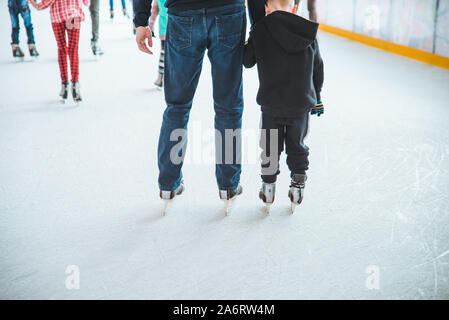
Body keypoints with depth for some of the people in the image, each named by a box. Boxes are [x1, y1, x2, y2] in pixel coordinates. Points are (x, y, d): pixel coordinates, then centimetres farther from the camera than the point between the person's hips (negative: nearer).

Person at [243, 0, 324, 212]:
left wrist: (248, 43, 22)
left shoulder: (260, 30, -8)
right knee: (297, 146, 18)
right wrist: (317, 98, 22)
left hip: (271, 103, -2)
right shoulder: (308, 32, 3)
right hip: (301, 103, 2)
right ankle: (298, 184, 21)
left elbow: (247, 61, 2)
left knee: (270, 147, 14)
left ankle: (268, 187, 21)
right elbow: (317, 69, 11)